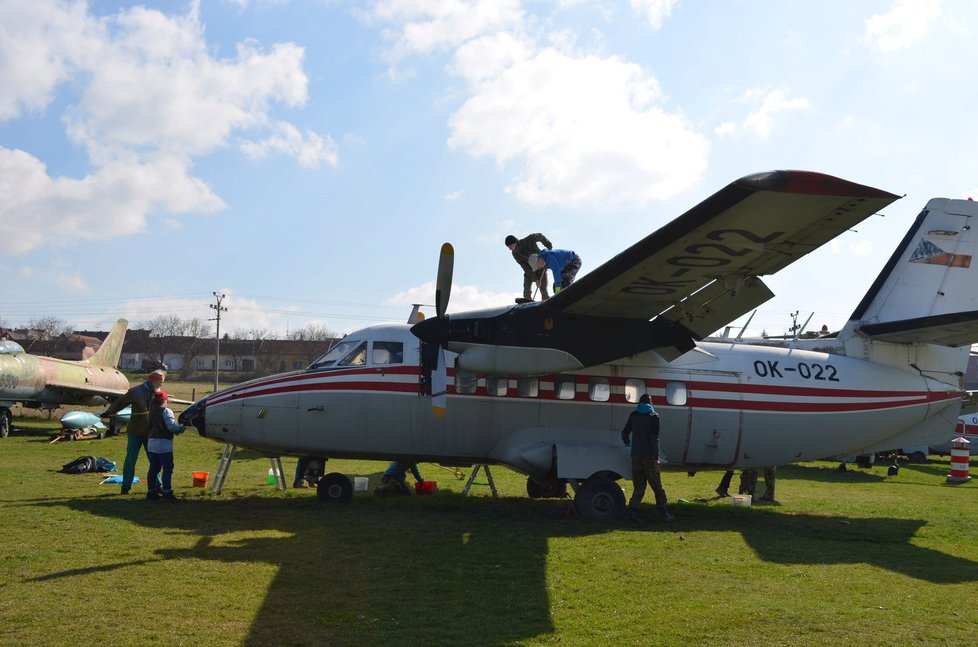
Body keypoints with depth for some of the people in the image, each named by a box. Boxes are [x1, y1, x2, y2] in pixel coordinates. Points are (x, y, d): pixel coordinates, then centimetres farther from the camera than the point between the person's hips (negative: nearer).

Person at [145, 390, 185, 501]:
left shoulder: (151, 411, 11)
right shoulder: (166, 411, -9)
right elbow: (171, 426, -20)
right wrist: (181, 427, -3)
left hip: (151, 442, 7)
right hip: (163, 443, -7)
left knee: (153, 468, 13)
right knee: (167, 468, -3)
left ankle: (151, 491, 16)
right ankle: (167, 491, -6)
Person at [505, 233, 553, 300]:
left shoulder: (529, 240, -25)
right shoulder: (515, 254, -15)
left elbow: (540, 236, -5)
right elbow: (525, 267, -19)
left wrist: (549, 246, 6)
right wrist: (535, 279, -26)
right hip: (529, 269, 3)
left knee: (543, 290, -9)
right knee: (526, 292, -7)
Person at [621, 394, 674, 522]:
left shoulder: (634, 416, 11)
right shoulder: (653, 416, -5)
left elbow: (625, 433, 18)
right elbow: (654, 438, -12)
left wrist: (627, 443, 37)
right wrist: (655, 456, -13)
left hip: (636, 455, 4)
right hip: (648, 456, -4)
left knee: (638, 485, 8)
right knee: (657, 486, 1)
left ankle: (632, 510, -2)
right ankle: (664, 513, 1)